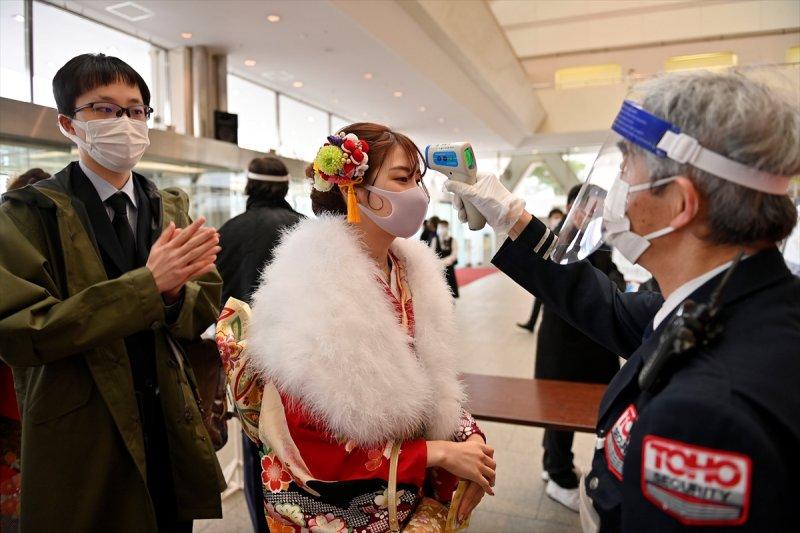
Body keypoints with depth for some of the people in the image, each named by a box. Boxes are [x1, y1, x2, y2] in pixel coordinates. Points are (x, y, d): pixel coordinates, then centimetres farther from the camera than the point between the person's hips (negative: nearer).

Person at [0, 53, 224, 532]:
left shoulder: (173, 207, 6)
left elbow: (206, 310, 2)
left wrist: (175, 292, -22)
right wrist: (147, 285, -26)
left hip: (172, 432, 4)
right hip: (82, 444, -3)